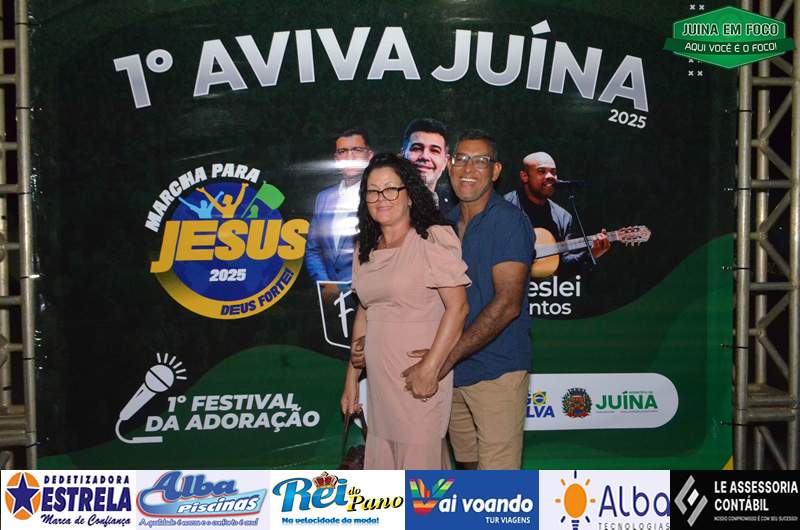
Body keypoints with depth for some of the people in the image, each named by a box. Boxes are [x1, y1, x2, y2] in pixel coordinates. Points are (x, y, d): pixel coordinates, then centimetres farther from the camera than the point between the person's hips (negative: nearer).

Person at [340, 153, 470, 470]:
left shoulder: (433, 239, -10)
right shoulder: (366, 250, 12)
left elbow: (457, 307, -15)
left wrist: (430, 369, -20)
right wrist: (352, 378, 17)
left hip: (420, 380, -7)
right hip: (380, 381, 7)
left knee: (419, 461, -1)